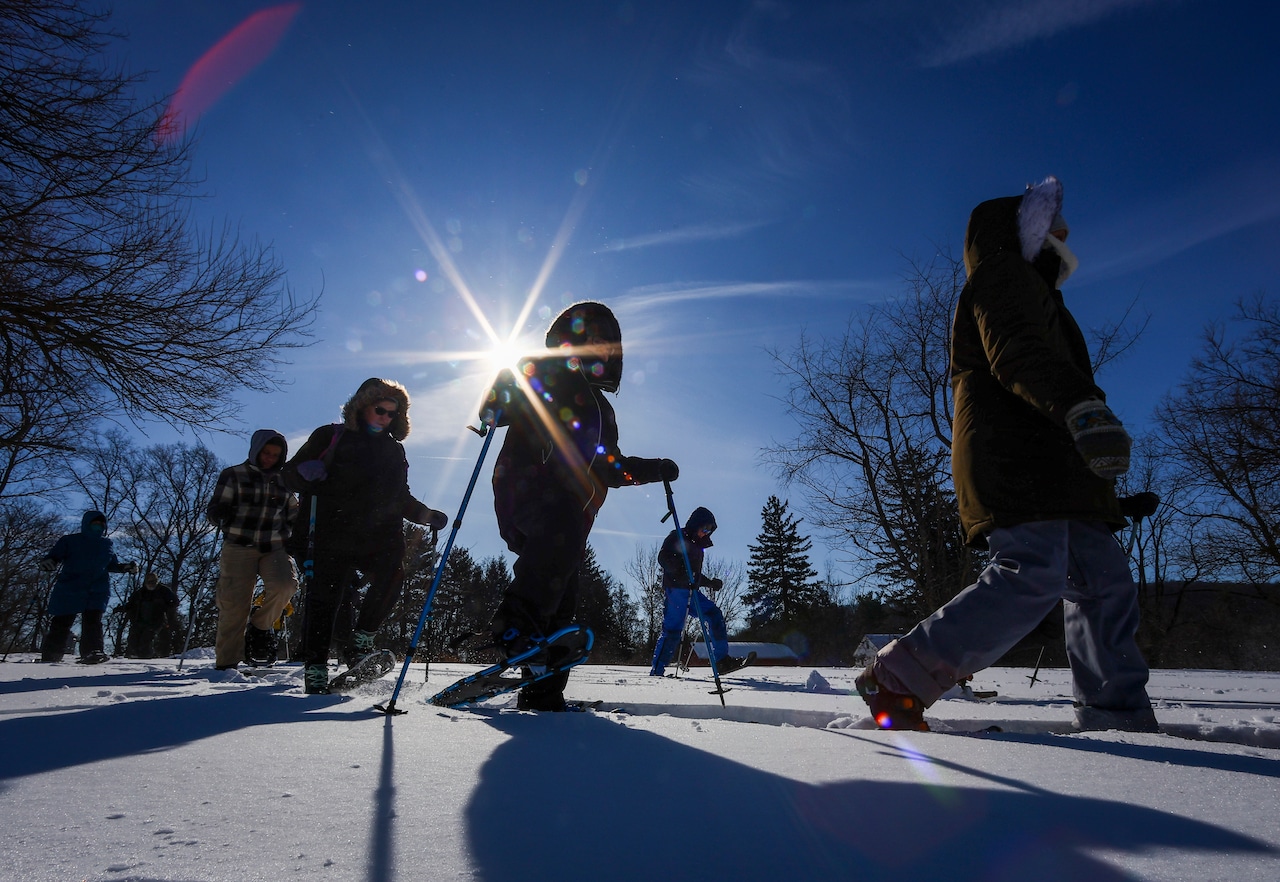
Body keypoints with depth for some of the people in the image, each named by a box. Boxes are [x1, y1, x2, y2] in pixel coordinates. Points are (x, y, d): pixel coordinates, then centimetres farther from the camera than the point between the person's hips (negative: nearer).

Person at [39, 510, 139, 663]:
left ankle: (92, 652, -22)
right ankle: (49, 658, 14)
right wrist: (47, 562, -22)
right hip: (69, 590, -2)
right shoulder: (69, 541, 5)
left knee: (93, 622, -13)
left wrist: (126, 568, 8)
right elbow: (54, 555, 2)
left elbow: (112, 565, 26)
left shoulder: (106, 545, 16)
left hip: (97, 592, 2)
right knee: (61, 624, 2)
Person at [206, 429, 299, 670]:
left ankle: (260, 625, 4)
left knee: (285, 584, -23)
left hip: (275, 547, 2)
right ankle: (226, 662, 8)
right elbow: (216, 508, 2)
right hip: (239, 546, -2)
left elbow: (294, 517, 23)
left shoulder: (284, 481, 15)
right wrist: (217, 515, -18)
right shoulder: (234, 475, 6)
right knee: (234, 605, -5)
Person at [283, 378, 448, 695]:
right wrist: (307, 472, -19)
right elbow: (291, 472, 5)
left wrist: (426, 515, 13)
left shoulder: (394, 449, 21)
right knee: (324, 596, -7)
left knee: (392, 576, -24)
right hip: (333, 536, -2)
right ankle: (315, 670, 4)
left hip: (380, 538, 3)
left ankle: (360, 645, -11)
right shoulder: (331, 437, 9)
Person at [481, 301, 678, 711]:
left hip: (569, 509, 7)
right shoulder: (540, 375, 14)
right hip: (528, 488, -7)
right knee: (563, 530, -38)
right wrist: (508, 379, -15)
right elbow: (492, 411, 3)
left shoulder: (600, 408, 32)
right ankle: (514, 625, -41)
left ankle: (542, 693, 5)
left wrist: (654, 470, 26)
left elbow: (610, 467, 35)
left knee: (562, 599, 0)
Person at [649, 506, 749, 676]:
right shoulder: (676, 537, 1)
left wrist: (711, 583, 21)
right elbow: (663, 558, -13)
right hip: (675, 589, -8)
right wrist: (682, 572, -27)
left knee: (714, 614, 0)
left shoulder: (697, 545, 25)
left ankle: (722, 660, 1)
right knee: (673, 627, -12)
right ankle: (657, 671, -8)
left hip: (690, 591, 8)